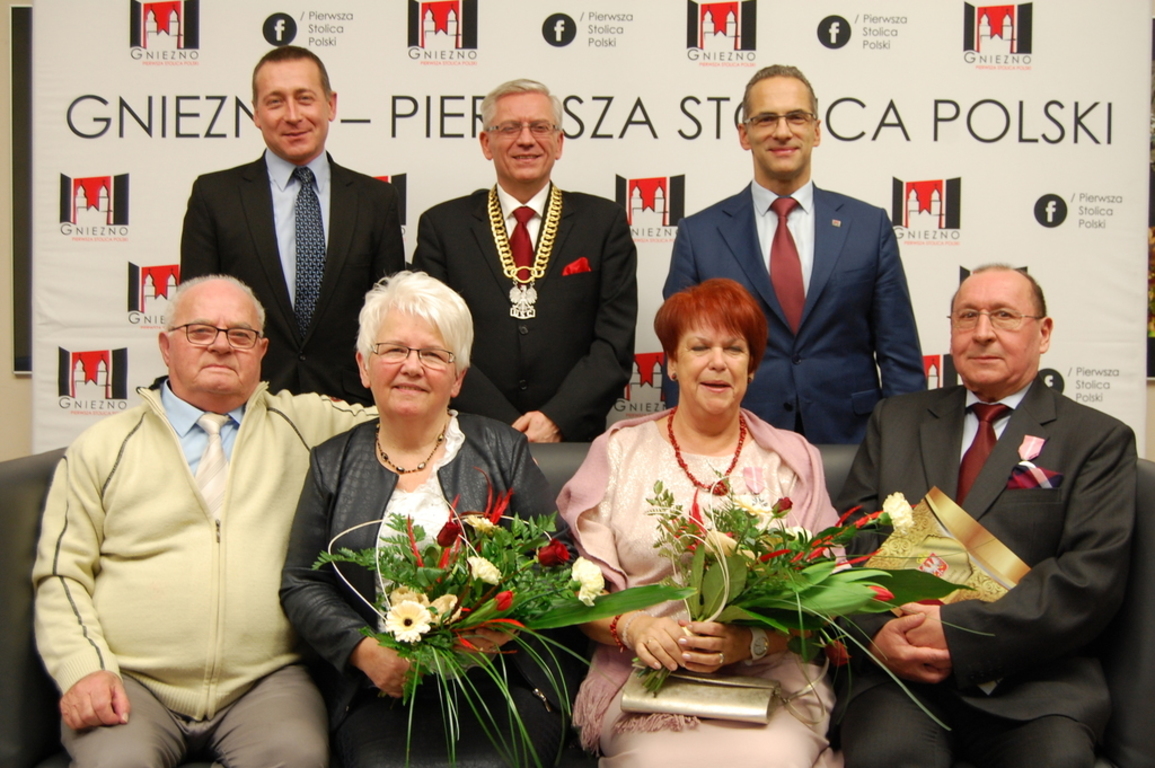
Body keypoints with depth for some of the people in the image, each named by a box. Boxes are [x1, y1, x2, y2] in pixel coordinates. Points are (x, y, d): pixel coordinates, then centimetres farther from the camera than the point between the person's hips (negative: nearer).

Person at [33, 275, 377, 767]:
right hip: (131, 683, 0)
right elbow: (61, 575, 9)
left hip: (266, 684, 1)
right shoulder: (104, 447, 12)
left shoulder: (301, 425, 12)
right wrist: (84, 669, -5)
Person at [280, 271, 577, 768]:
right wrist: (363, 649, -7)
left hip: (501, 684, -1)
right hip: (378, 691, 1)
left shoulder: (502, 451, 10)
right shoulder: (333, 465, 14)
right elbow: (301, 585, 10)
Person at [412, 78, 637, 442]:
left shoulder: (605, 222, 9)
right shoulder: (441, 225, 9)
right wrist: (507, 427, -9)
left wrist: (556, 419, -10)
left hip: (574, 442, 0)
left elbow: (615, 344, 3)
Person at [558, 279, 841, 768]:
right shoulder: (619, 451, 10)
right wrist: (631, 625, -16)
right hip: (643, 680, 0)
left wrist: (750, 641, -15)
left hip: (769, 680, 1)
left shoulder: (793, 459, 11)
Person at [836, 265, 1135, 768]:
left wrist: (961, 633, -14)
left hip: (1034, 679, 0)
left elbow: (1093, 575, -4)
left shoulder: (1099, 439, 9)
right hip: (901, 673, 1)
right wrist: (875, 631, -10)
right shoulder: (896, 420, 19)